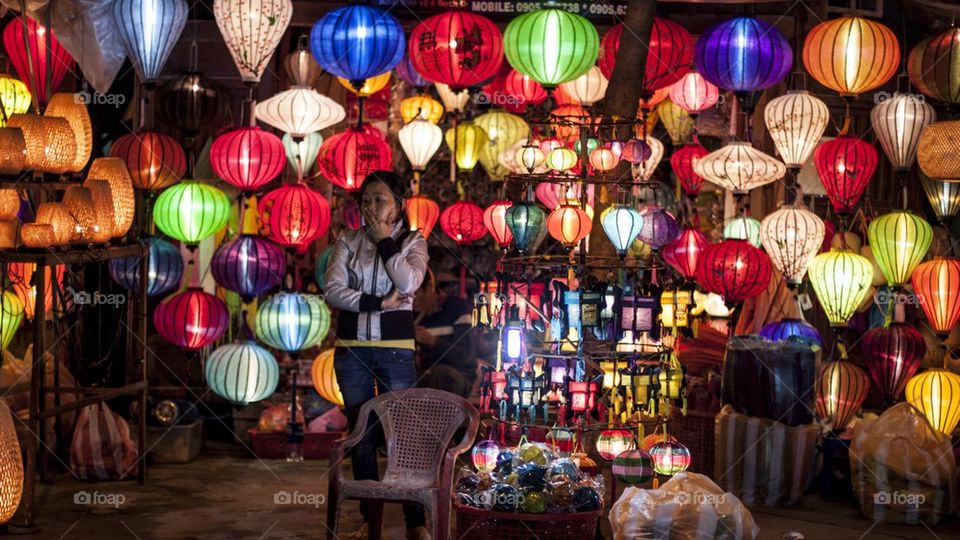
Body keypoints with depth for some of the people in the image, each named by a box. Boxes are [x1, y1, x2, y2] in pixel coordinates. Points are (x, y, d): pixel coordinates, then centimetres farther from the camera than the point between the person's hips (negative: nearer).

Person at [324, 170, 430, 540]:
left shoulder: (413, 242, 3)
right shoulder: (348, 241, 6)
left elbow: (409, 283, -17)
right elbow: (332, 290, -6)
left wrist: (384, 239, -10)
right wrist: (379, 303, -14)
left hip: (395, 348, -2)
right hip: (351, 348, 2)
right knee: (361, 434, 8)